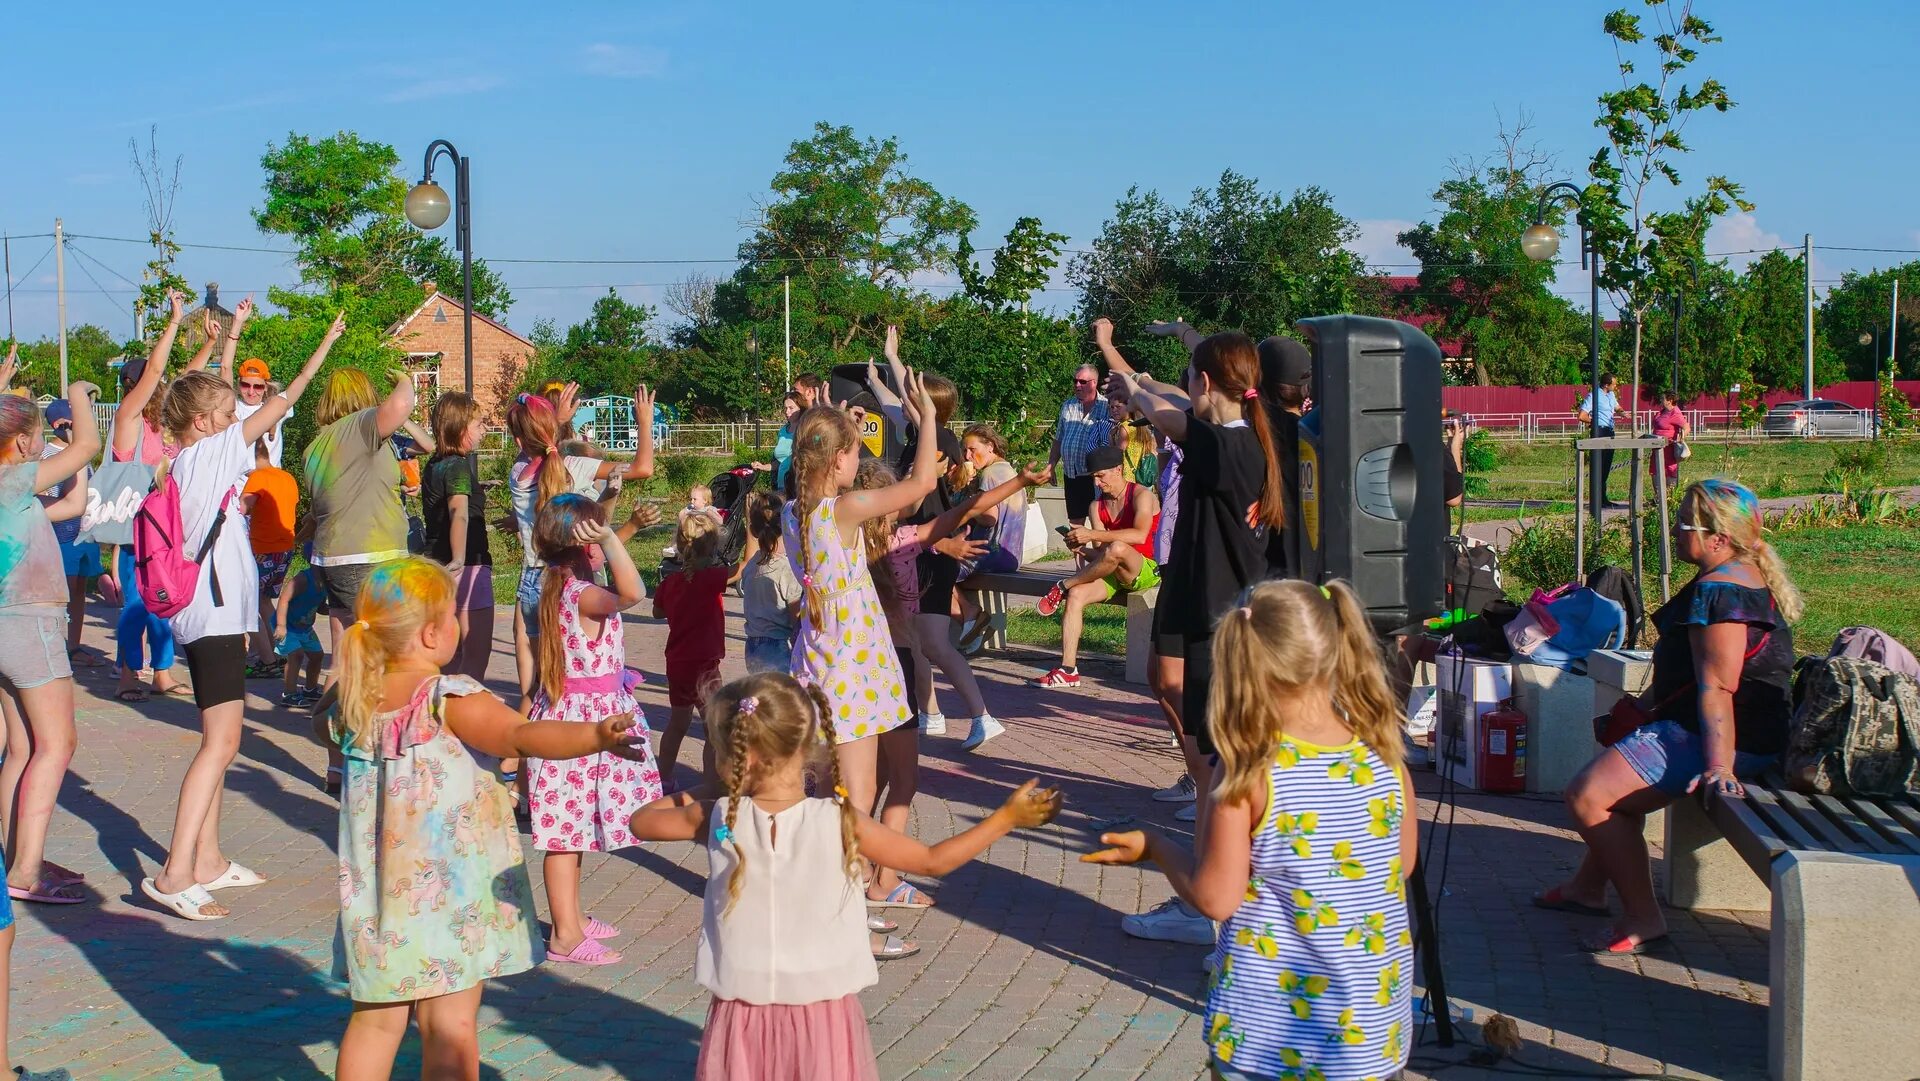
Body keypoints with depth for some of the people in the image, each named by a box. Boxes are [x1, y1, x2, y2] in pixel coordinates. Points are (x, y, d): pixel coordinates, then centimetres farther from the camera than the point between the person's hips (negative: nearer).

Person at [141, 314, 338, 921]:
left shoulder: (187, 462, 12)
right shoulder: (208, 453, -10)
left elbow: (204, 392, 28)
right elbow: (279, 405, -6)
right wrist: (326, 346, 2)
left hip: (212, 614, 11)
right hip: (215, 614, -11)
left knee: (220, 738, 16)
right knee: (221, 740, -15)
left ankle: (207, 861, 22)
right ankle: (175, 873, -20)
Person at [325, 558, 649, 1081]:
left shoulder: (351, 702, 0)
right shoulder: (452, 701, -19)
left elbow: (324, 727, 24)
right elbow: (524, 736, -36)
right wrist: (596, 736, -47)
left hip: (378, 894, 6)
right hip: (451, 896, -5)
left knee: (376, 1021, 17)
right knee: (450, 1027, 2)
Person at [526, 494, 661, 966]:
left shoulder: (557, 588, 7)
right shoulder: (583, 596, -23)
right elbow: (631, 592, -43)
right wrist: (609, 538, -42)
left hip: (566, 710, 10)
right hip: (585, 719, -10)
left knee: (572, 822, 19)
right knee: (569, 826, -3)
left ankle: (572, 915, 31)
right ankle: (566, 935, 3)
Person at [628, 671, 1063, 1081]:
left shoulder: (718, 818, -9)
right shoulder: (840, 821, -12)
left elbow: (641, 822, 9)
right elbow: (933, 861, -5)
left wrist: (690, 794, 25)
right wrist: (1006, 817, 2)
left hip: (743, 1009, 1)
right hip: (823, 1010, 0)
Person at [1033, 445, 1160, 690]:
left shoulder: (1142, 495, -8)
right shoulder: (1098, 506, 11)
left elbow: (1140, 535, -27)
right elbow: (1098, 552, 4)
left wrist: (1092, 534, -29)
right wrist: (1082, 549, -20)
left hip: (1148, 571, -7)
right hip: (1117, 574, 7)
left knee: (1115, 549, -38)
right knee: (1076, 595, -19)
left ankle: (1063, 586, -16)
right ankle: (1068, 670, -22)